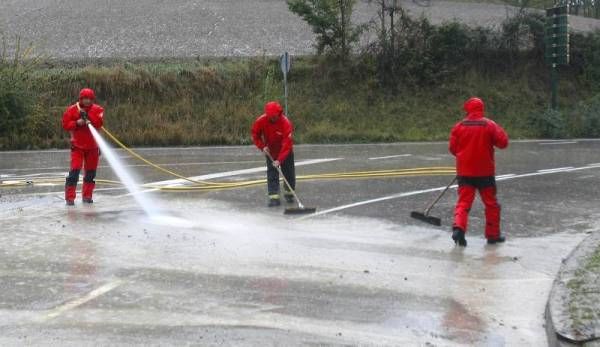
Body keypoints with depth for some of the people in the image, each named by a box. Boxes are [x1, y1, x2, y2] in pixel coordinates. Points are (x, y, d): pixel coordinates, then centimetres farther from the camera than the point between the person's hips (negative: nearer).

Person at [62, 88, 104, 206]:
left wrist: (87, 116, -26)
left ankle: (87, 196, 22)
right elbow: (65, 124, -6)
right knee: (75, 170, -13)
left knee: (91, 172, 9)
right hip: (77, 146, -3)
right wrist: (77, 123, -21)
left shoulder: (97, 110, -1)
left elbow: (99, 123, -16)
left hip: (92, 146, 3)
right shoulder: (72, 110, -4)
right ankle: (70, 197, -9)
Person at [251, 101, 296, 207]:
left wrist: (279, 160, -40)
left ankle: (289, 193, 28)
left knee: (289, 172, 7)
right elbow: (255, 135, -4)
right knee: (272, 173, -6)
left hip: (285, 151, -2)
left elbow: (287, 144, -34)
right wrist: (262, 146, -18)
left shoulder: (286, 123, -33)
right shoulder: (261, 121, -22)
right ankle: (274, 197, -6)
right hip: (271, 151, 2)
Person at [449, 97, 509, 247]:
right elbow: (503, 142, -6)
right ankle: (493, 235, 18)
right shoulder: (490, 125, -7)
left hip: (464, 171, 1)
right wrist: (499, 131, 11)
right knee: (491, 203, 12)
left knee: (464, 201, 3)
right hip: (485, 172, -1)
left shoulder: (459, 126, -2)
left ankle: (458, 228, -19)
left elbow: (453, 149, 3)